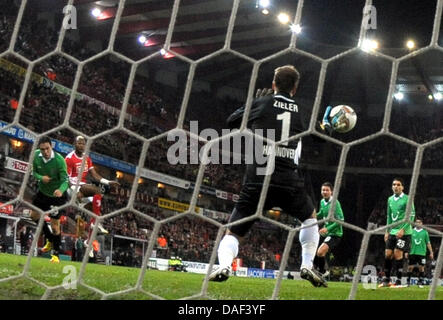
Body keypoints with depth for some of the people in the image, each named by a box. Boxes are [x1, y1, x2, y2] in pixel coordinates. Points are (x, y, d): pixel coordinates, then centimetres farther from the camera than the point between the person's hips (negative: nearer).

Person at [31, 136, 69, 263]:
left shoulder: (59, 160, -28)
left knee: (55, 225, -6)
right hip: (42, 191, 6)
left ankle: (56, 254, 13)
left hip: (57, 195, -6)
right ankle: (50, 239, 42)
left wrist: (61, 190, -53)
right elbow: (34, 172, 1)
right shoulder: (36, 155, -13)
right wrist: (41, 177, -22)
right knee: (34, 215, 19)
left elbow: (65, 180, -31)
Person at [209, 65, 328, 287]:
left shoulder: (261, 103, 6)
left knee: (232, 233, 11)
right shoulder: (302, 112, 11)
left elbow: (232, 121, 21)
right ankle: (307, 266, 17)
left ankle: (224, 266, -18)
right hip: (289, 182, 1)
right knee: (310, 217, 31)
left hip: (256, 181, -1)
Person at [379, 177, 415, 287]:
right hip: (392, 232, 6)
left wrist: (402, 229, -17)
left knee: (398, 254, -10)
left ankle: (398, 281, -5)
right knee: (388, 254, 2)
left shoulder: (407, 199, -6)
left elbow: (412, 216, -10)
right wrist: (387, 231, 15)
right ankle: (386, 279, 10)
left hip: (404, 232, -6)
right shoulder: (390, 199, 13)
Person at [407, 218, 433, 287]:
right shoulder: (412, 231, 6)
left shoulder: (425, 232, 5)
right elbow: (409, 242, 11)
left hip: (421, 253, -1)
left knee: (421, 267, -1)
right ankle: (408, 282, 7)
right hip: (412, 252, 1)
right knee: (410, 267, -1)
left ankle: (420, 283, 5)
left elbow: (428, 243, 7)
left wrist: (431, 253, 3)